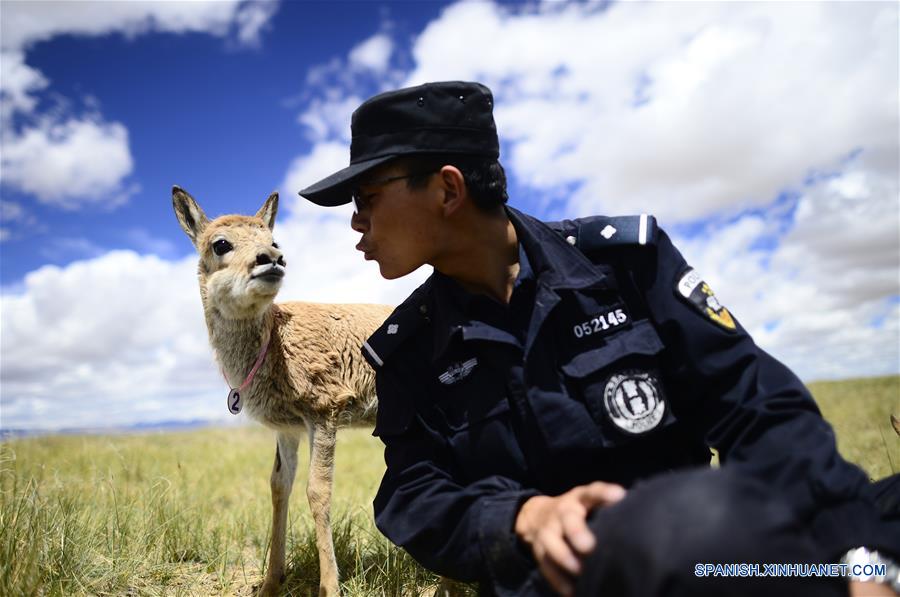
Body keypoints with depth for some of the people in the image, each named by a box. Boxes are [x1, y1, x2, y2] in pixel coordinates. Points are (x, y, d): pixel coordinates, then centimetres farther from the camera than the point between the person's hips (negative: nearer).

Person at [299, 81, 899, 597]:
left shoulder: (621, 254, 0)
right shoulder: (407, 348, 5)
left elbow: (757, 404, -3)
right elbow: (414, 496, -1)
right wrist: (525, 517, -23)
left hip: (705, 538, 2)